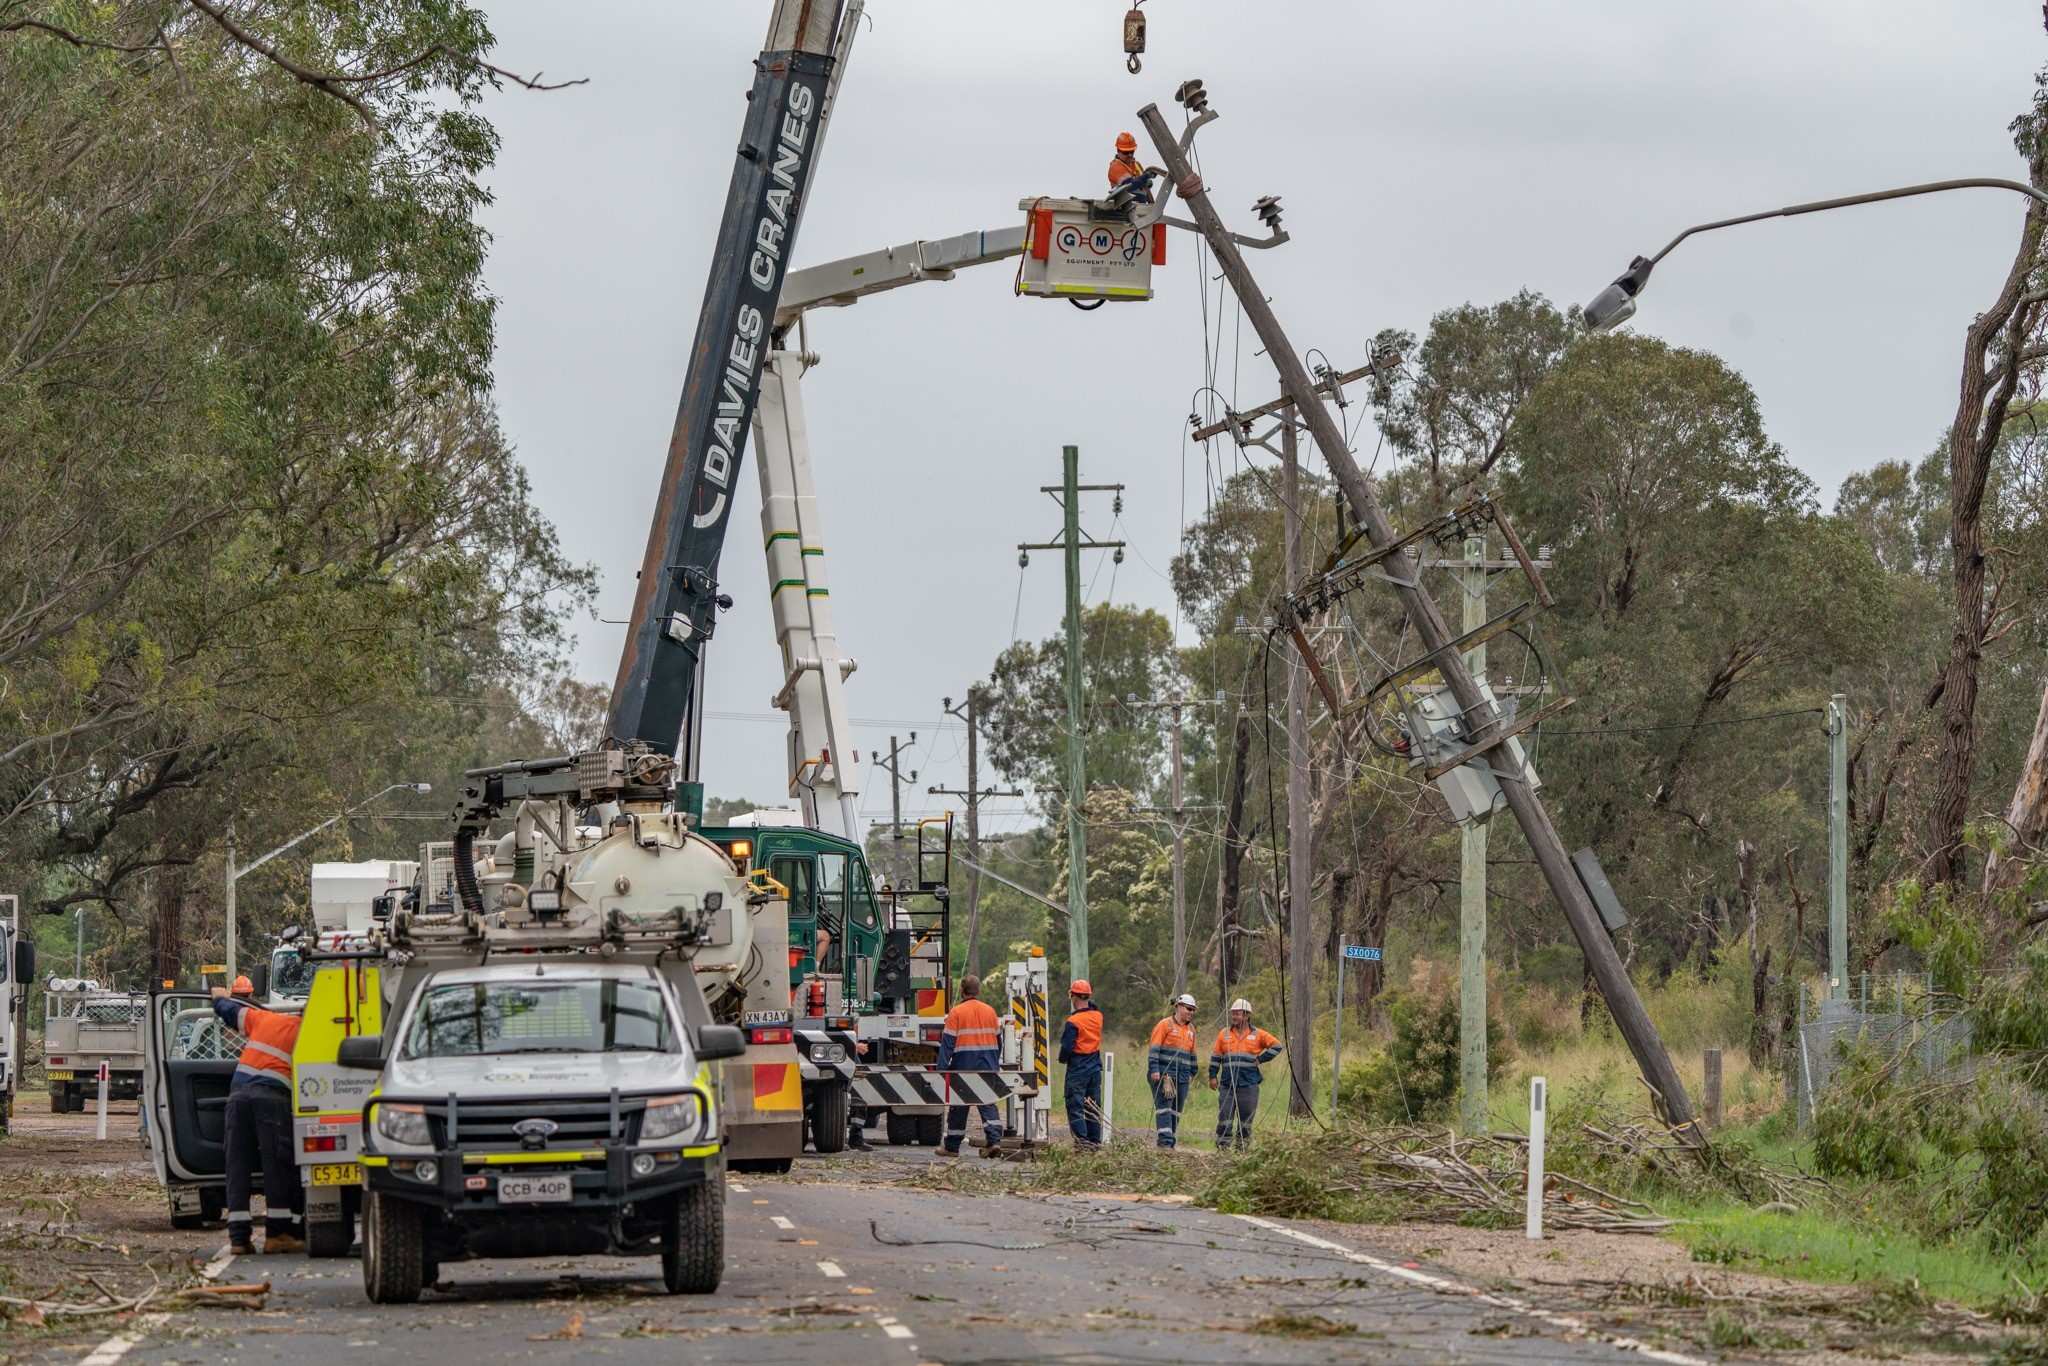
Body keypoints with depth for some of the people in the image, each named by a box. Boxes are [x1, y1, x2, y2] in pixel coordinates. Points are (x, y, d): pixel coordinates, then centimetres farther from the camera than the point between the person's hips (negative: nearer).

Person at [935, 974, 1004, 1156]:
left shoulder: (956, 1013, -7)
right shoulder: (989, 1011, 8)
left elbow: (948, 1042, -10)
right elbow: (998, 1040, 15)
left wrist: (942, 1068, -8)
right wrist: (995, 1065, 24)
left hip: (964, 1065, -3)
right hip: (987, 1065, 3)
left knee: (958, 1107, 5)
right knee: (988, 1104, 3)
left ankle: (952, 1147, 12)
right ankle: (995, 1140, -12)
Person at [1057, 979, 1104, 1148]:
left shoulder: (1073, 1022, -17)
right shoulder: (1098, 1016, 1)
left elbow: (1067, 1047, -15)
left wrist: (1062, 1058, 3)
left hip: (1078, 1069, -6)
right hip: (1095, 1067, 6)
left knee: (1075, 1105, -2)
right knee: (1094, 1107, 12)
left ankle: (1081, 1139, -9)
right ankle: (1095, 1139, 14)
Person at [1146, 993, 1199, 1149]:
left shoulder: (1190, 1029, 18)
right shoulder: (1165, 1025, -3)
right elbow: (1154, 1049, -7)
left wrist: (1192, 1073, 22)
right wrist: (1154, 1070, -15)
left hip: (1182, 1077, 7)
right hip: (1164, 1074, -6)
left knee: (1176, 1110, 4)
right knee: (1164, 1107, -12)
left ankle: (1171, 1142, 7)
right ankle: (1165, 1141, -18)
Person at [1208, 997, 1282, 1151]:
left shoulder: (1257, 1035, 3)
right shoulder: (1224, 1035, 10)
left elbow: (1276, 1046, 5)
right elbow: (1215, 1057, 14)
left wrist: (1260, 1059, -2)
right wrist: (1212, 1076, 7)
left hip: (1248, 1086, -1)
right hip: (1227, 1085, 1)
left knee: (1246, 1118, 3)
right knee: (1224, 1116, -6)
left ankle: (1242, 1147, 11)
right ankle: (1222, 1147, -3)